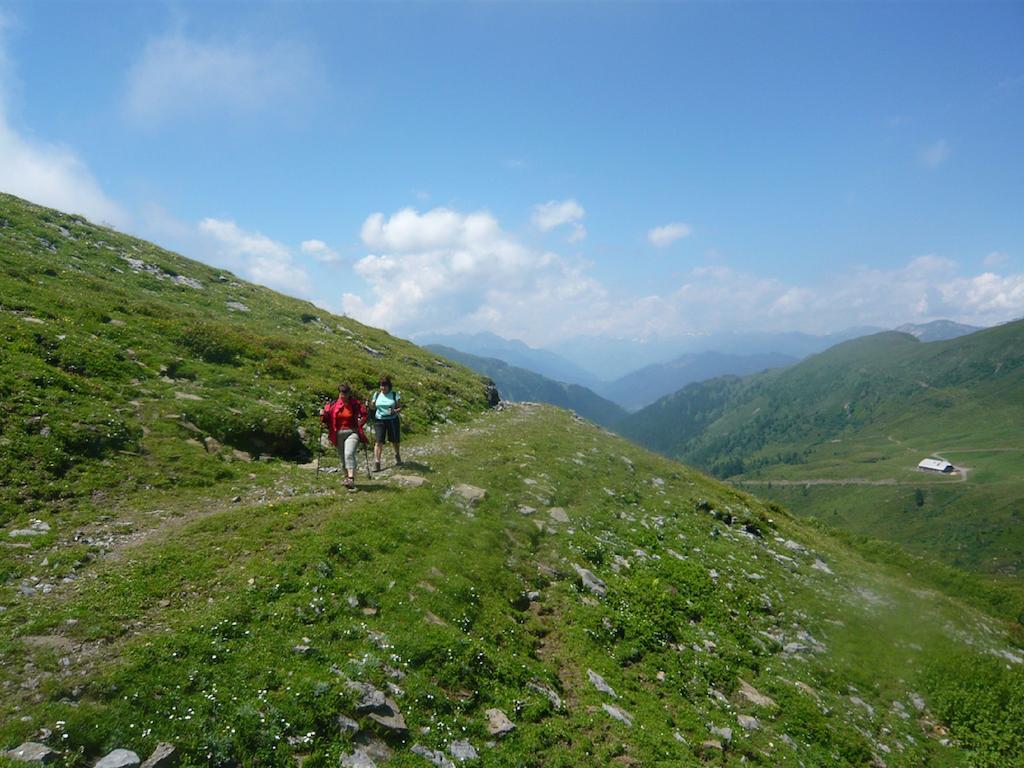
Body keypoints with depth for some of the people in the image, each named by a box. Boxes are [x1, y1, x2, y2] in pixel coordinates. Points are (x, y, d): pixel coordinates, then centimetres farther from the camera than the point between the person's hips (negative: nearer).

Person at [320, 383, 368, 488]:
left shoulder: (355, 404, -4)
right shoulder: (333, 405, 3)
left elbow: (364, 414, 5)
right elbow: (327, 418, 9)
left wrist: (360, 424, -8)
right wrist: (323, 415, -12)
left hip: (352, 433, -4)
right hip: (338, 434, 4)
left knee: (349, 454, -21)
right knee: (342, 457, 11)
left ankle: (351, 479, -28)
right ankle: (347, 477, 27)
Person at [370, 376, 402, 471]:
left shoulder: (395, 395, -3)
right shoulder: (377, 394, 3)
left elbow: (400, 408, -3)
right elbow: (373, 407, 11)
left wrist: (394, 411, -23)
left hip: (392, 420, -1)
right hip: (379, 420, 1)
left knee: (395, 441, 11)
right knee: (379, 441, -10)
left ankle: (397, 455, 42)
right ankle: (377, 462, -8)